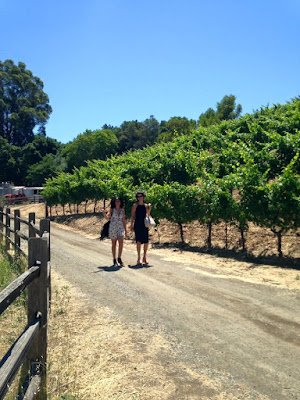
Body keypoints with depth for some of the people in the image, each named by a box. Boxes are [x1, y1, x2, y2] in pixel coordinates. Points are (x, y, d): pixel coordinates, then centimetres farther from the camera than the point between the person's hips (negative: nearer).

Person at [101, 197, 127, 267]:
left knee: (121, 243, -14)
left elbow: (123, 220, 12)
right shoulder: (112, 209, -1)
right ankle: (114, 260, 14)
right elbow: (107, 217, -12)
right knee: (114, 244, 5)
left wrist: (125, 229, 11)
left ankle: (119, 258, 1)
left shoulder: (122, 210, 7)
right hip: (113, 227, -2)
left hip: (120, 228, 2)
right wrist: (104, 212, -31)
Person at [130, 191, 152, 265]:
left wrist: (149, 208, -2)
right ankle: (138, 258, 5)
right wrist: (131, 225, -1)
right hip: (137, 225, -3)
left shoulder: (146, 206, 9)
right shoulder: (135, 205, 2)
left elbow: (148, 215, 9)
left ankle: (144, 257, 17)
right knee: (138, 241, -5)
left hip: (145, 225, 3)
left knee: (146, 242, 1)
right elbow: (132, 216, 3)